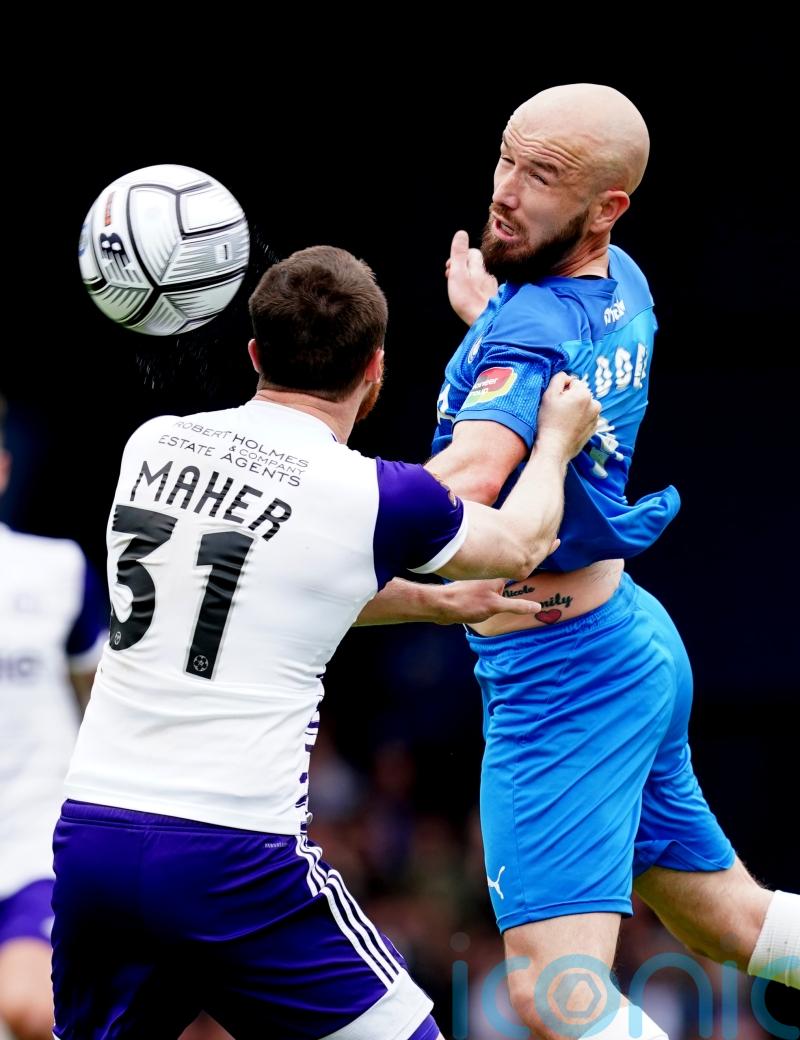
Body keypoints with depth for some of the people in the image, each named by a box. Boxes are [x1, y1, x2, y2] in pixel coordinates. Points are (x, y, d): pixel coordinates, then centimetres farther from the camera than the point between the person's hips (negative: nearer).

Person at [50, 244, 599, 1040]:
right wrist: (556, 443, 37)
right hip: (234, 861, -5)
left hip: (88, 833, 5)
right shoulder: (375, 496, -5)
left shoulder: (152, 443, 9)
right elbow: (520, 545, 17)